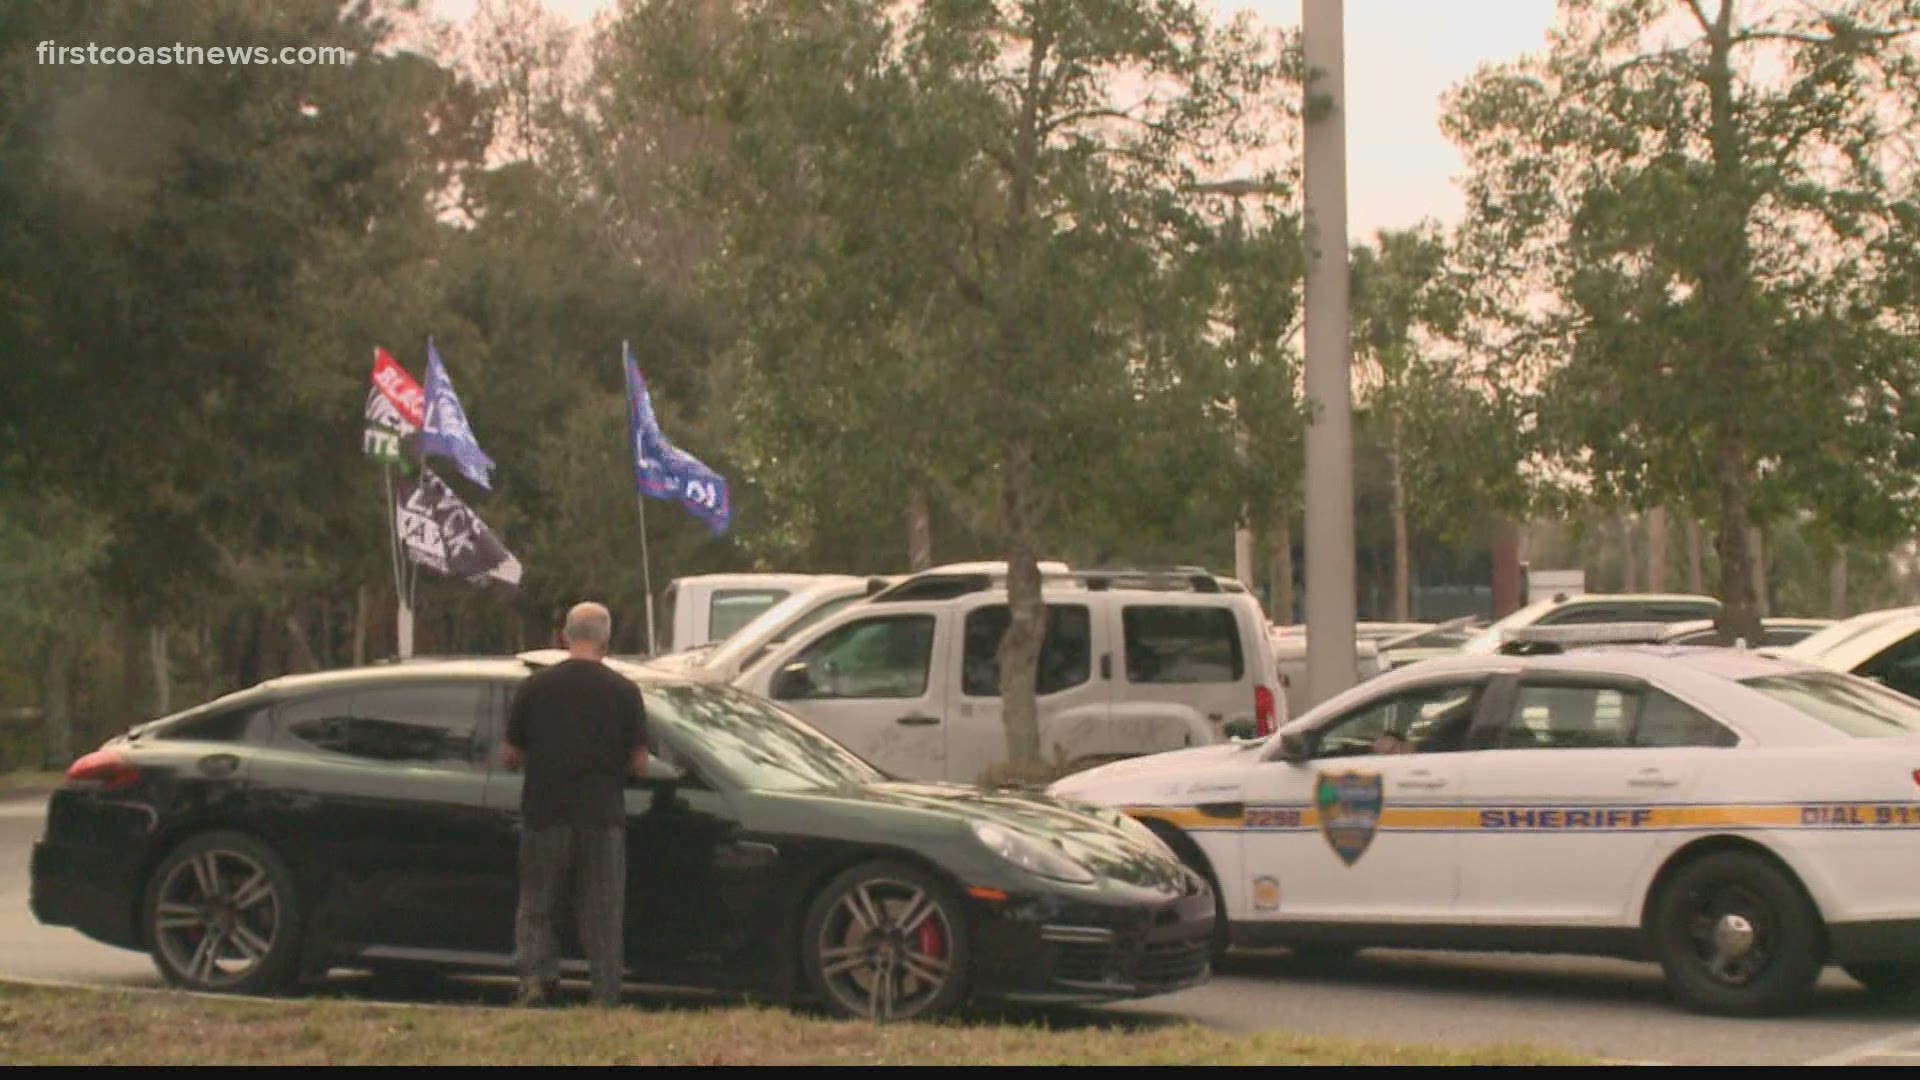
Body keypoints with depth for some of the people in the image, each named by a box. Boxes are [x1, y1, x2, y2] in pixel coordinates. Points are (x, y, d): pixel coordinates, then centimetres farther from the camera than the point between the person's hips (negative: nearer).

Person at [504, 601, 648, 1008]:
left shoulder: (535, 687, 0)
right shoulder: (623, 691, -2)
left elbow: (512, 756, 4)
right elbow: (639, 764, 0)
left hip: (544, 813, 0)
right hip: (602, 817, 0)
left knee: (535, 906, 12)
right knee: (602, 915, 7)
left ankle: (534, 975, -7)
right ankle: (606, 998, 5)